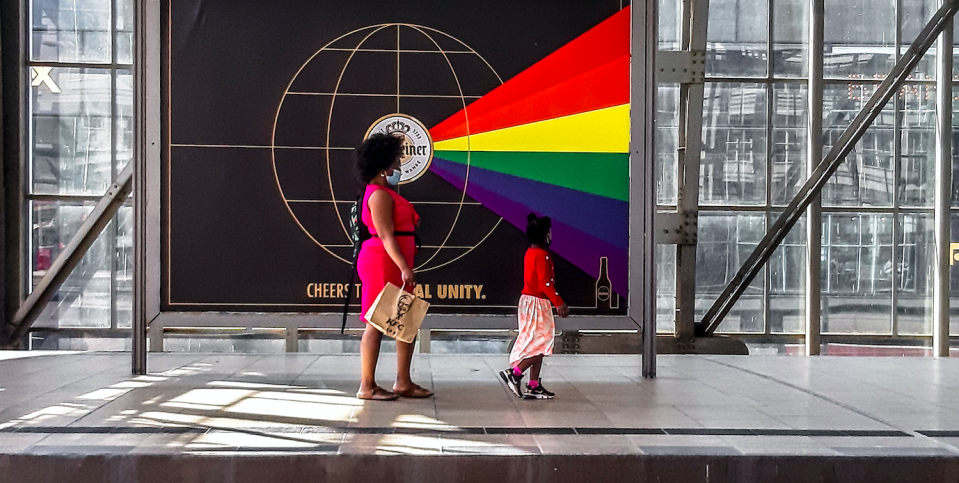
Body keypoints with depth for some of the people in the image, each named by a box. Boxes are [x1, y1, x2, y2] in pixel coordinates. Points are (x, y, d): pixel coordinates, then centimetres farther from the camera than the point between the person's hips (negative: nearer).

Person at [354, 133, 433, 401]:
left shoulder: (386, 193, 20)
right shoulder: (380, 195, -12)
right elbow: (386, 235, -20)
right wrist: (404, 267, -25)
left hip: (393, 265, 10)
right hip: (382, 263, -10)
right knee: (377, 323, -5)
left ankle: (403, 383, 16)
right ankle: (367, 387, 2)